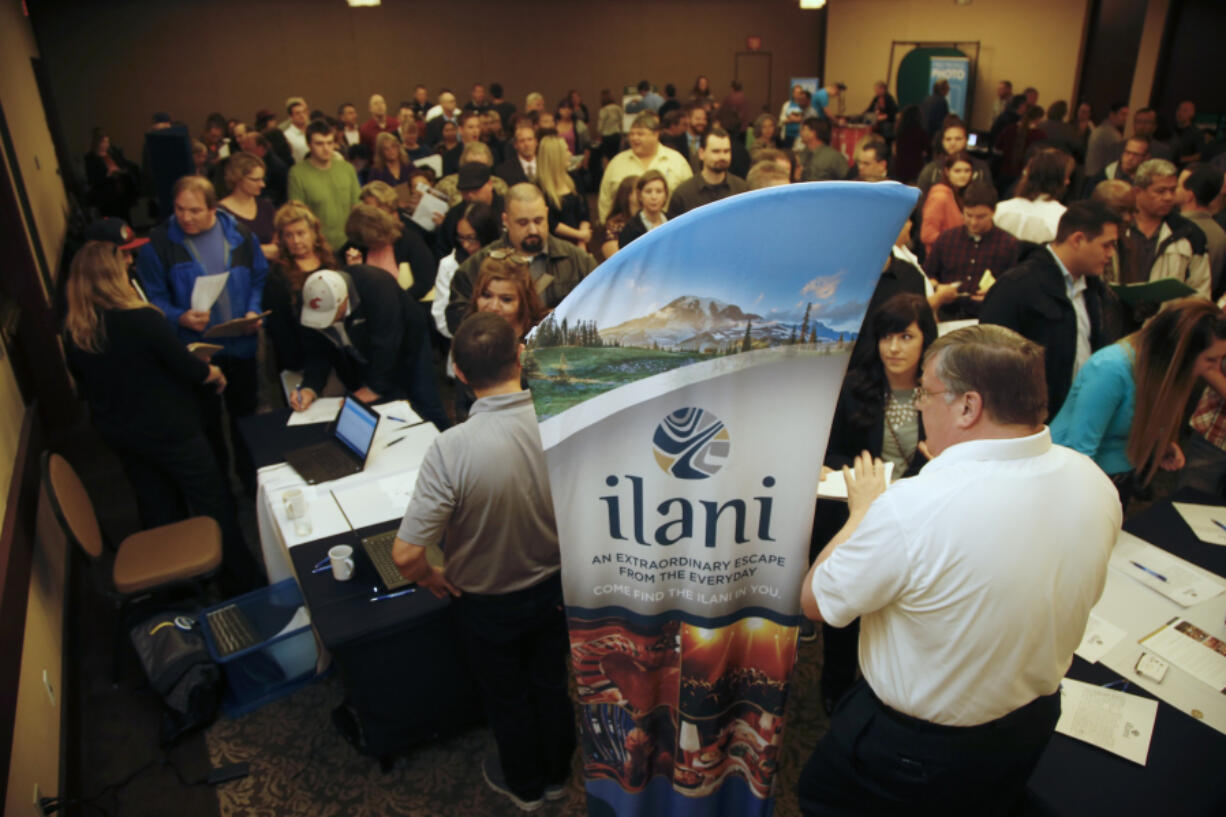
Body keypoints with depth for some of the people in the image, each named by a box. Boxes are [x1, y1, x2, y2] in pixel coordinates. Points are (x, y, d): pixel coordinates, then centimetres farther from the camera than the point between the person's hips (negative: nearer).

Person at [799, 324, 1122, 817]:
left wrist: (863, 509, -8)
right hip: (1032, 728, 6)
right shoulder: (1095, 482, -15)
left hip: (916, 747, -5)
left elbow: (815, 602, -21)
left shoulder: (911, 507, -37)